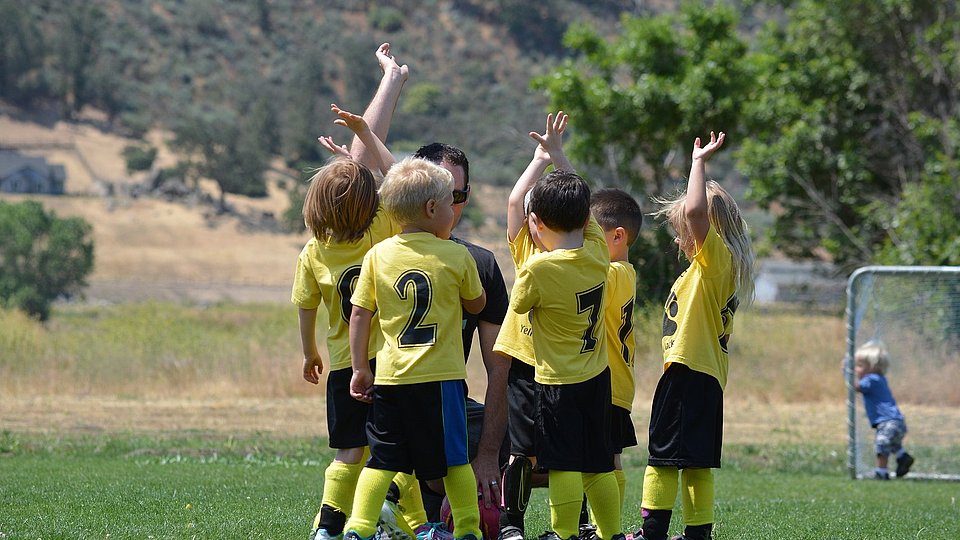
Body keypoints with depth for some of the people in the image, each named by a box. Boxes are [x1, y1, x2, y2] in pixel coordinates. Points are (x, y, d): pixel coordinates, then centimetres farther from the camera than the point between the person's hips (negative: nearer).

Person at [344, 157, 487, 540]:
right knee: (454, 457, 8)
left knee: (382, 459, 7)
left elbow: (359, 315, 3)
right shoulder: (457, 257, -4)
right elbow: (476, 305, 12)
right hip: (440, 377, -2)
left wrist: (360, 369, 10)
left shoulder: (377, 256, 2)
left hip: (389, 377, 2)